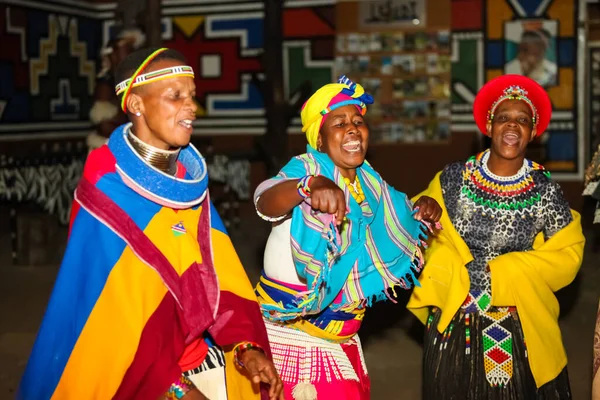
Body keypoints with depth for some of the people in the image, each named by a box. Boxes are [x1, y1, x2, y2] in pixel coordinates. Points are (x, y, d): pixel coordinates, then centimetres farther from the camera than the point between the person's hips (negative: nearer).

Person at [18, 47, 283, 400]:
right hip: (124, 372, -5)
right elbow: (114, 311, -19)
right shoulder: (106, 188, -16)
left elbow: (219, 273, -1)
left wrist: (246, 345, -14)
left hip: (197, 356, 5)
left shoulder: (191, 179, 2)